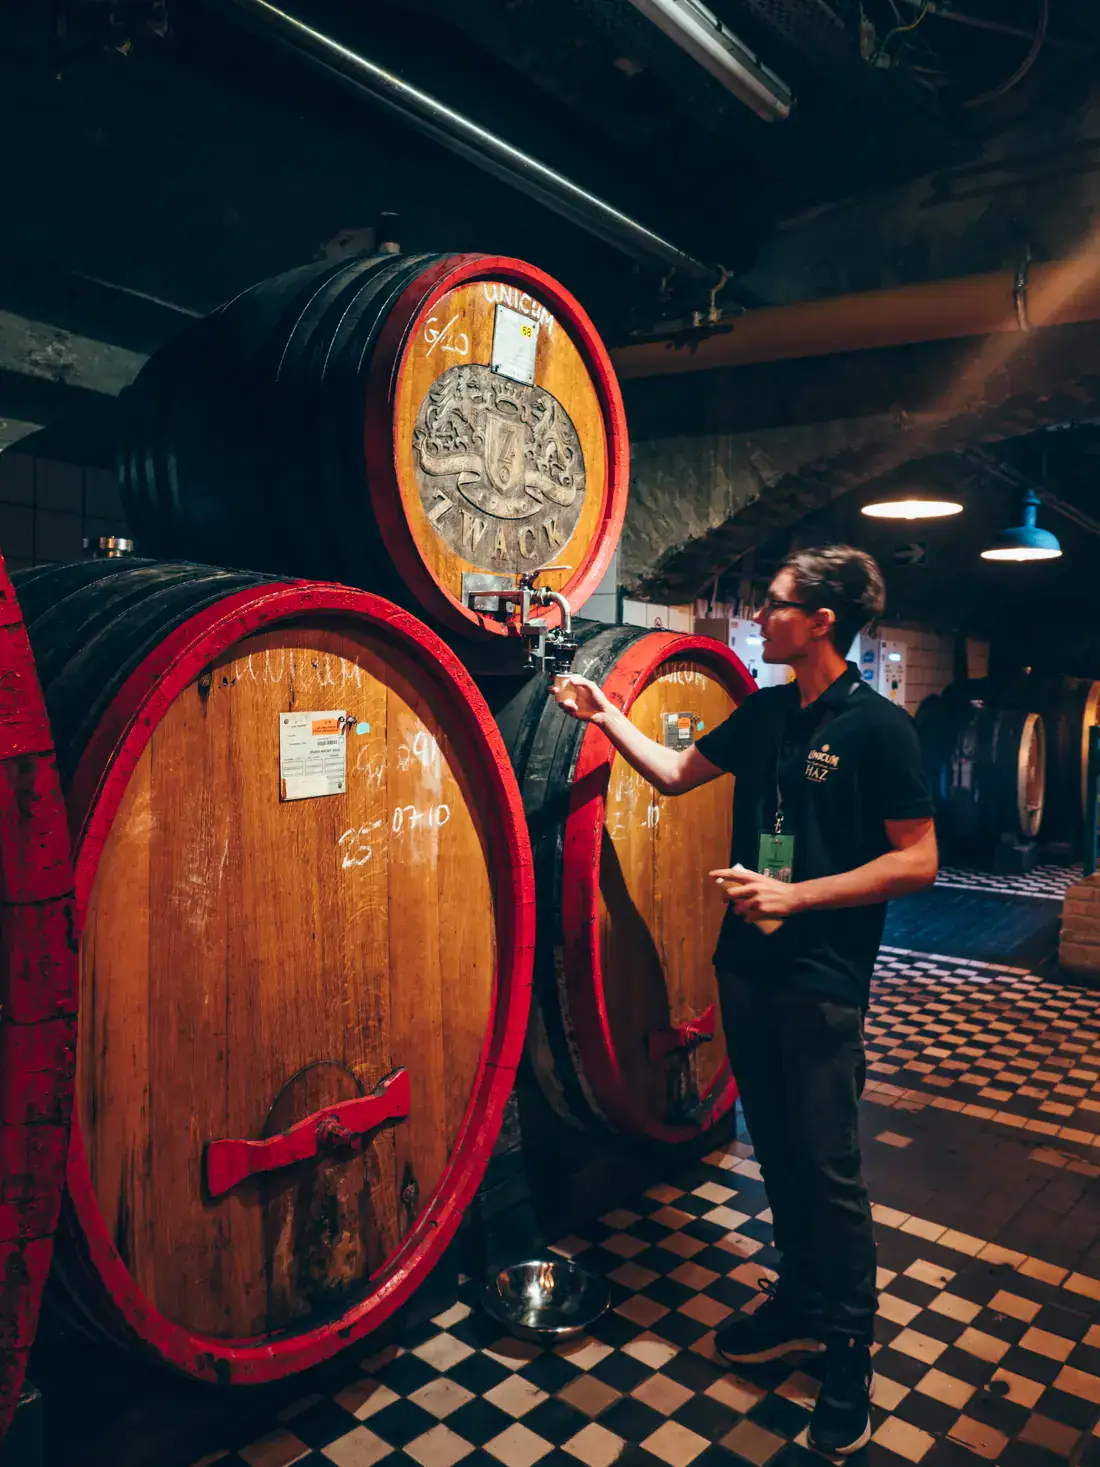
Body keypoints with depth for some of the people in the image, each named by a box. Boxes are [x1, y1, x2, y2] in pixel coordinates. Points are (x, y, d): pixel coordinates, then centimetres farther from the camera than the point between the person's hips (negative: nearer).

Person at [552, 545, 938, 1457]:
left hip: (822, 982, -6)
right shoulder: (765, 713, 6)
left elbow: (918, 862, -15)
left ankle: (849, 1352, 25)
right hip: (746, 966, 6)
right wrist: (604, 715, 10)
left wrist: (793, 896, -20)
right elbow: (677, 773, 18)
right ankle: (800, 1304, 37)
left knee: (828, 1167, 5)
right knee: (777, 1151, 18)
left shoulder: (877, 726, -13)